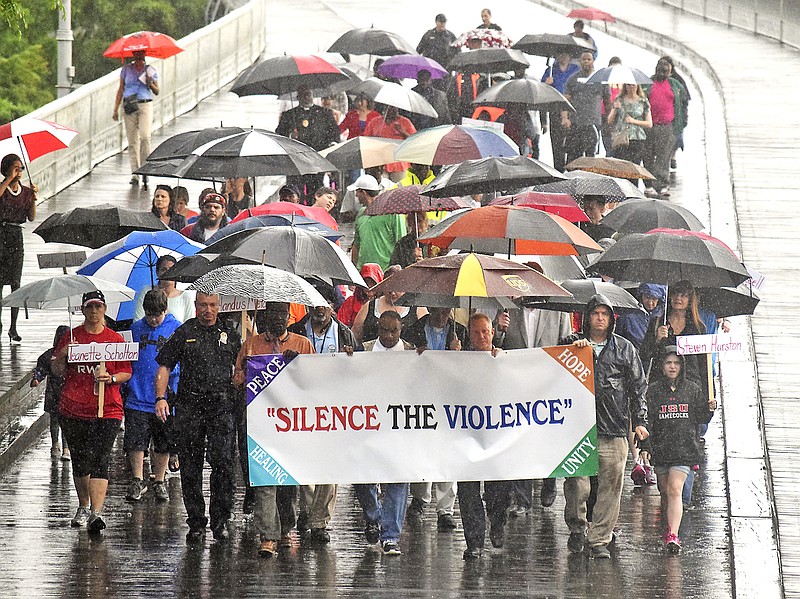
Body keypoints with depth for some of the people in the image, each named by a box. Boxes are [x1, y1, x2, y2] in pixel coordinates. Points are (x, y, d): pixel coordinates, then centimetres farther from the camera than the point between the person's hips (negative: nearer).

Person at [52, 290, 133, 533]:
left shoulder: (115, 339, 4)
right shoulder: (71, 337, 7)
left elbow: (127, 372, 8)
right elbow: (57, 372, 9)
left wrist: (111, 378, -12)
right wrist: (63, 356, -11)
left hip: (107, 411, -2)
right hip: (73, 410, 2)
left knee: (100, 461, -12)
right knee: (79, 461, 12)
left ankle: (96, 513, -19)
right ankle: (83, 507, 31)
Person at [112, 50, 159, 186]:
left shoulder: (150, 70, 8)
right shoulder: (126, 69, 9)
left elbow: (157, 92, 13)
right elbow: (121, 90, 11)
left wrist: (151, 84, -9)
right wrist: (116, 109, 6)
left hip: (145, 105, -1)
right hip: (129, 107, 1)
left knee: (145, 136, -18)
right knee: (132, 141, -1)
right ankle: (135, 174, 1)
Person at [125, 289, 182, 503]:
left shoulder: (177, 329, -1)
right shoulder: (136, 329, 6)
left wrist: (175, 387, -10)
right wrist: (125, 386, 9)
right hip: (138, 397, 1)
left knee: (163, 445, 7)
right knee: (135, 441, -2)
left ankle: (159, 481, 21)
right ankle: (137, 481, 10)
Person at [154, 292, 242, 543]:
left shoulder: (229, 334, 12)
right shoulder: (184, 333, 8)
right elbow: (164, 366, 8)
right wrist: (160, 397, -5)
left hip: (221, 404, 0)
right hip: (189, 406, 0)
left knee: (223, 460, -13)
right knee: (190, 466, 2)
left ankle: (220, 519, -5)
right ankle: (196, 523, 10)